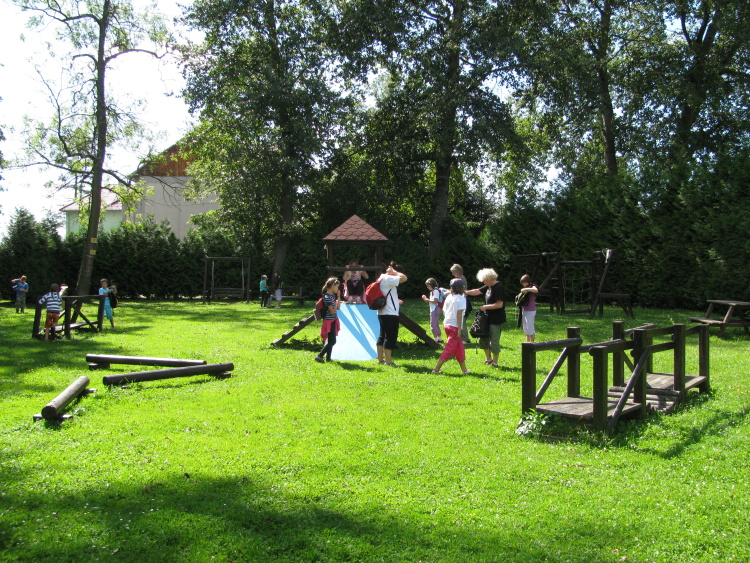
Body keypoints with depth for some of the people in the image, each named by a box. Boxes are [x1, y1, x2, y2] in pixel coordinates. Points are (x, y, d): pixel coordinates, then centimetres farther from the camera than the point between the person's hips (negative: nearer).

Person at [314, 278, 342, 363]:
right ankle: (319, 356, -7)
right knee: (332, 341, -10)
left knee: (331, 341, 12)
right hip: (329, 321, -9)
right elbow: (332, 311, -20)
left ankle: (328, 357, 18)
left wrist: (338, 297, 5)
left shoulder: (333, 296, 9)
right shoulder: (327, 297, -19)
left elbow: (338, 308, 11)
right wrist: (336, 303, -9)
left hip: (333, 320, 9)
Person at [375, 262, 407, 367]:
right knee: (390, 337, -5)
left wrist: (395, 301, 26)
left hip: (382, 313, 10)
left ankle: (380, 359, 19)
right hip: (390, 314, -10)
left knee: (382, 336, 14)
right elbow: (404, 278, -23)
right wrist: (393, 271, -10)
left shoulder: (382, 278, 16)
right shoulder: (388, 279, -14)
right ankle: (388, 361, -3)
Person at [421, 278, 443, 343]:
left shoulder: (435, 291, -14)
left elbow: (435, 301, -20)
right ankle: (439, 338, 21)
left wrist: (427, 300, -13)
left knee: (433, 324, -8)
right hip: (433, 310, 10)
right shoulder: (432, 291, 16)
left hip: (435, 310, -10)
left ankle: (435, 339, -6)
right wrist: (426, 299, 6)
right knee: (436, 324, 15)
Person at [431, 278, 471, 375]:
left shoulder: (448, 297, 11)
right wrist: (459, 329, -15)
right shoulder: (461, 299, -9)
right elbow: (459, 314, -15)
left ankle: (464, 369, 20)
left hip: (446, 324, 7)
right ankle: (436, 369, -5)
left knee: (460, 348, 16)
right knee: (449, 349, -2)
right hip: (454, 327, -7)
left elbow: (444, 311, 11)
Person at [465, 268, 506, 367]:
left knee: (494, 341, -2)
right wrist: (466, 292, 4)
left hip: (496, 319, -10)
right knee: (483, 339, 15)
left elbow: (499, 304, -24)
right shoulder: (489, 286, 8)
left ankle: (495, 362, 10)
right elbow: (478, 291, 16)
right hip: (489, 318, 10)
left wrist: (485, 307, -17)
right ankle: (488, 359, 28)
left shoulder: (498, 287, -19)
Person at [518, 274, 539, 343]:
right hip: (524, 310, 9)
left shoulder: (532, 287, -9)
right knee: (525, 328, 15)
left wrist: (526, 289, -32)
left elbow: (536, 290, -34)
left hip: (530, 311, -9)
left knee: (530, 328, -6)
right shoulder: (524, 289, 16)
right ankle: (527, 342, 24)